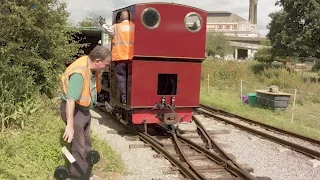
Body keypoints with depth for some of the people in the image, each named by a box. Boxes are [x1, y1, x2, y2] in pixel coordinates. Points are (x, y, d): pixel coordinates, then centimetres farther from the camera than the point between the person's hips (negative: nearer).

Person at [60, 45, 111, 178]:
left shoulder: (92, 67, -4)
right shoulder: (79, 73, -32)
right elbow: (70, 100, -37)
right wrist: (70, 125, -39)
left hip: (84, 109, 10)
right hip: (73, 110, -10)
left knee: (86, 143, 21)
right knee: (78, 147, -2)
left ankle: (86, 173, 37)